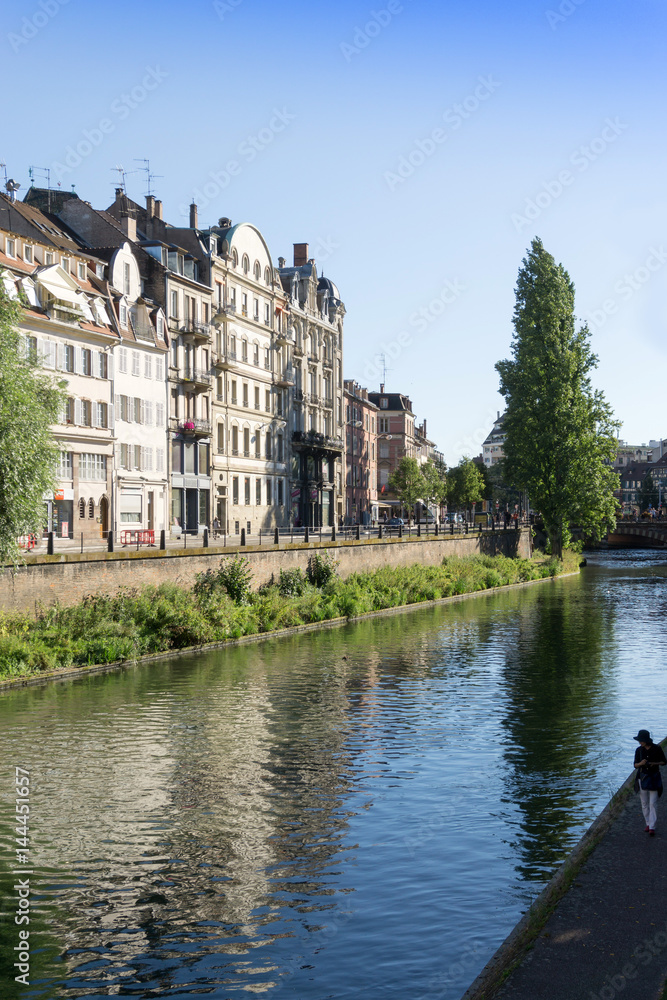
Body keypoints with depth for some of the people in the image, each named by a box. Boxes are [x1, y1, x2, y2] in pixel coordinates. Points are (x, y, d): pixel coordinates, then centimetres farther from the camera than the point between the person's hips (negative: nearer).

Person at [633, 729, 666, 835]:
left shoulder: (657, 748, -8)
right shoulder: (639, 750, 0)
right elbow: (635, 765, 4)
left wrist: (655, 763, -16)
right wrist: (641, 763, -18)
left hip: (654, 778, -3)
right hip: (642, 777, 3)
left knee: (653, 804, -7)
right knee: (644, 803, 8)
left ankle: (652, 828, -6)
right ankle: (648, 824, 22)